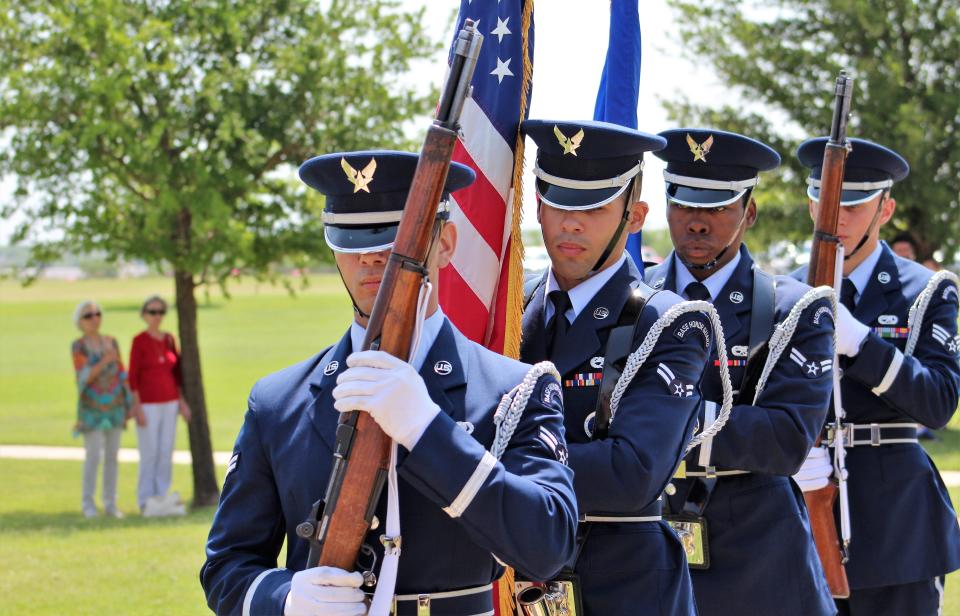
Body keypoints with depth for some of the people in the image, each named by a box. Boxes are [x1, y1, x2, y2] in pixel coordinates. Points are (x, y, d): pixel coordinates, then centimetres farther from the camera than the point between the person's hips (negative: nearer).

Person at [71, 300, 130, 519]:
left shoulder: (111, 342, 6)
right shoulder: (77, 346, -8)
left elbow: (121, 375, 9)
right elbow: (83, 377, -17)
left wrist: (129, 404, 6)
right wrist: (104, 361, -30)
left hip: (115, 406, 4)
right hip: (92, 408, -4)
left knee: (112, 456, 5)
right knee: (93, 456, -8)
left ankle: (110, 504, 11)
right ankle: (88, 504, 4)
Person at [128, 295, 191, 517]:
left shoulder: (169, 339, 8)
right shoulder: (139, 340, -9)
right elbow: (132, 376, -10)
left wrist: (182, 402, 6)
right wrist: (137, 409, -16)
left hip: (168, 403, 6)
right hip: (147, 404, -6)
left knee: (166, 453, 5)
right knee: (149, 454, -5)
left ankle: (161, 501, 11)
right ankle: (146, 502, 2)